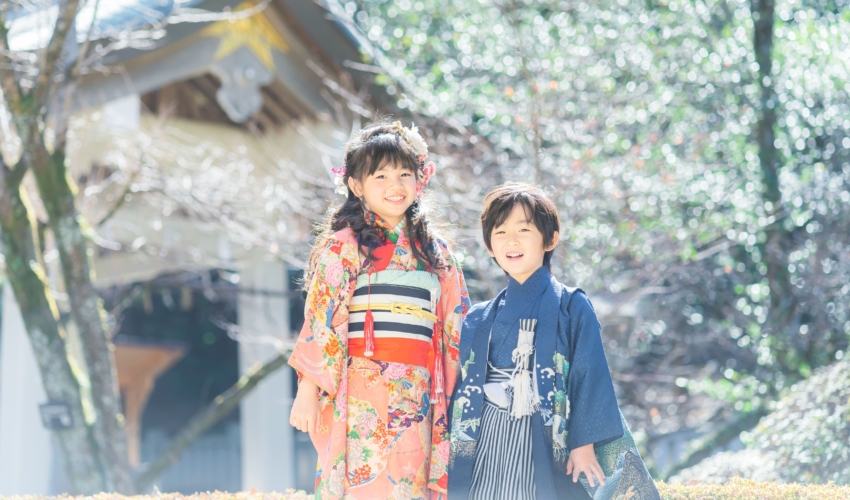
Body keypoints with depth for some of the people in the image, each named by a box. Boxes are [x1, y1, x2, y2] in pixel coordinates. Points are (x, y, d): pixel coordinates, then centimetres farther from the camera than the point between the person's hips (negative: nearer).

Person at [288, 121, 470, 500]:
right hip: (361, 395, -4)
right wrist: (307, 393, -8)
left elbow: (455, 328, 16)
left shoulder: (436, 253, 15)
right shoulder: (342, 248, 1)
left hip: (419, 403, 4)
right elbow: (320, 322, -4)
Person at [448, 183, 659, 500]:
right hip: (487, 443, 3)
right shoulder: (479, 320, 12)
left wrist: (584, 444, -11)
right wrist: (450, 450, 7)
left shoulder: (572, 308, 1)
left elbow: (590, 378, -4)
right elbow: (463, 388, 13)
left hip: (545, 446, -3)